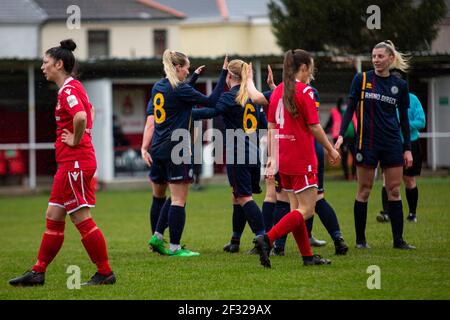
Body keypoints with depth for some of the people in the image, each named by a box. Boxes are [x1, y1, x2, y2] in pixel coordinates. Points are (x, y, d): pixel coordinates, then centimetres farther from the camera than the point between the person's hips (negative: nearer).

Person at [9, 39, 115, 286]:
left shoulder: (68, 90, -15)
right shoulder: (73, 88, 16)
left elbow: (80, 117, -33)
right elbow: (87, 113, 33)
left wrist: (75, 141, -18)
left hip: (75, 162, -10)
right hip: (70, 163, 10)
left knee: (82, 219, -6)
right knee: (53, 217, 12)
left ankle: (105, 273, -1)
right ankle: (38, 272, 16)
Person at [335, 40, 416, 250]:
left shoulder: (400, 85, 6)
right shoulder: (361, 79, 0)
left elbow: (404, 119, 11)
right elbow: (350, 109, 1)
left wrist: (407, 148, 7)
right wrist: (341, 134, -11)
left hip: (392, 144, 2)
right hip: (367, 143, -2)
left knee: (394, 191, 1)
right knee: (364, 191, 1)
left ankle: (398, 239, 4)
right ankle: (360, 239, 9)